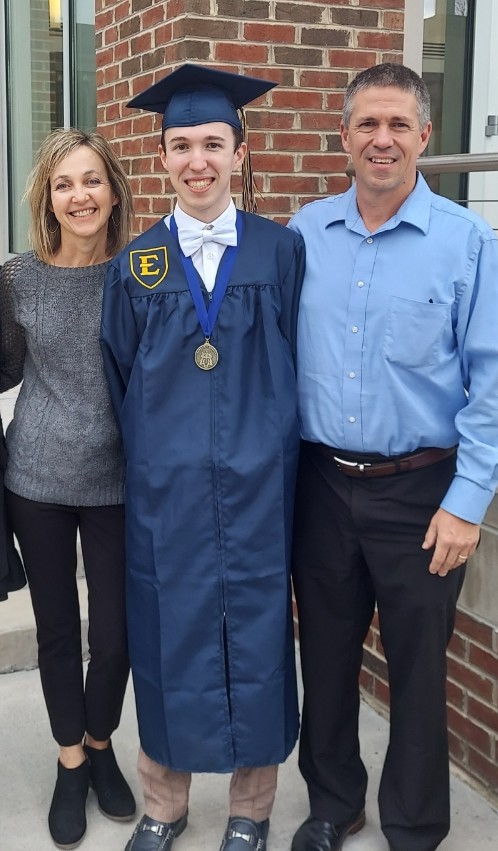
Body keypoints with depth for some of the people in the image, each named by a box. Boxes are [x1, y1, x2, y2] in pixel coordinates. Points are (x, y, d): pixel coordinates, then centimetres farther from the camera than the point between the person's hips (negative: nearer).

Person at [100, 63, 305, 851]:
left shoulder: (282, 252, 0)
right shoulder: (135, 265, 3)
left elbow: (298, 365, 3)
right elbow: (119, 380, 9)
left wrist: (273, 454, 1)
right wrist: (150, 461, 7)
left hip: (257, 490, -1)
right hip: (163, 492, 1)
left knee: (255, 641, 8)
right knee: (168, 643, 10)